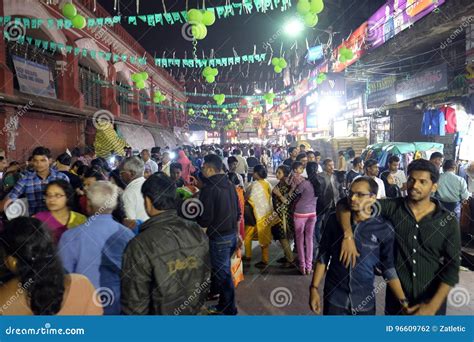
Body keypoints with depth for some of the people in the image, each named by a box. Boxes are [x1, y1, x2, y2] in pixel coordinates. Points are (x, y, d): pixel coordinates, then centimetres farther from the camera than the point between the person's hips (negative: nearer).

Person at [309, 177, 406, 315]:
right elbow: (323, 256, -2)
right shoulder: (335, 220, -8)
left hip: (364, 301, 0)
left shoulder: (384, 229, -11)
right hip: (334, 298, 0)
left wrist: (403, 301, -10)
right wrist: (314, 288, -3)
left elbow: (388, 267, -3)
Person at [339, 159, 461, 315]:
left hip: (431, 300, 0)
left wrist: (433, 306, -14)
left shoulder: (448, 221, -7)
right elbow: (345, 204, -13)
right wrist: (348, 235, -27)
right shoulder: (392, 207, -10)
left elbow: (452, 266, -7)